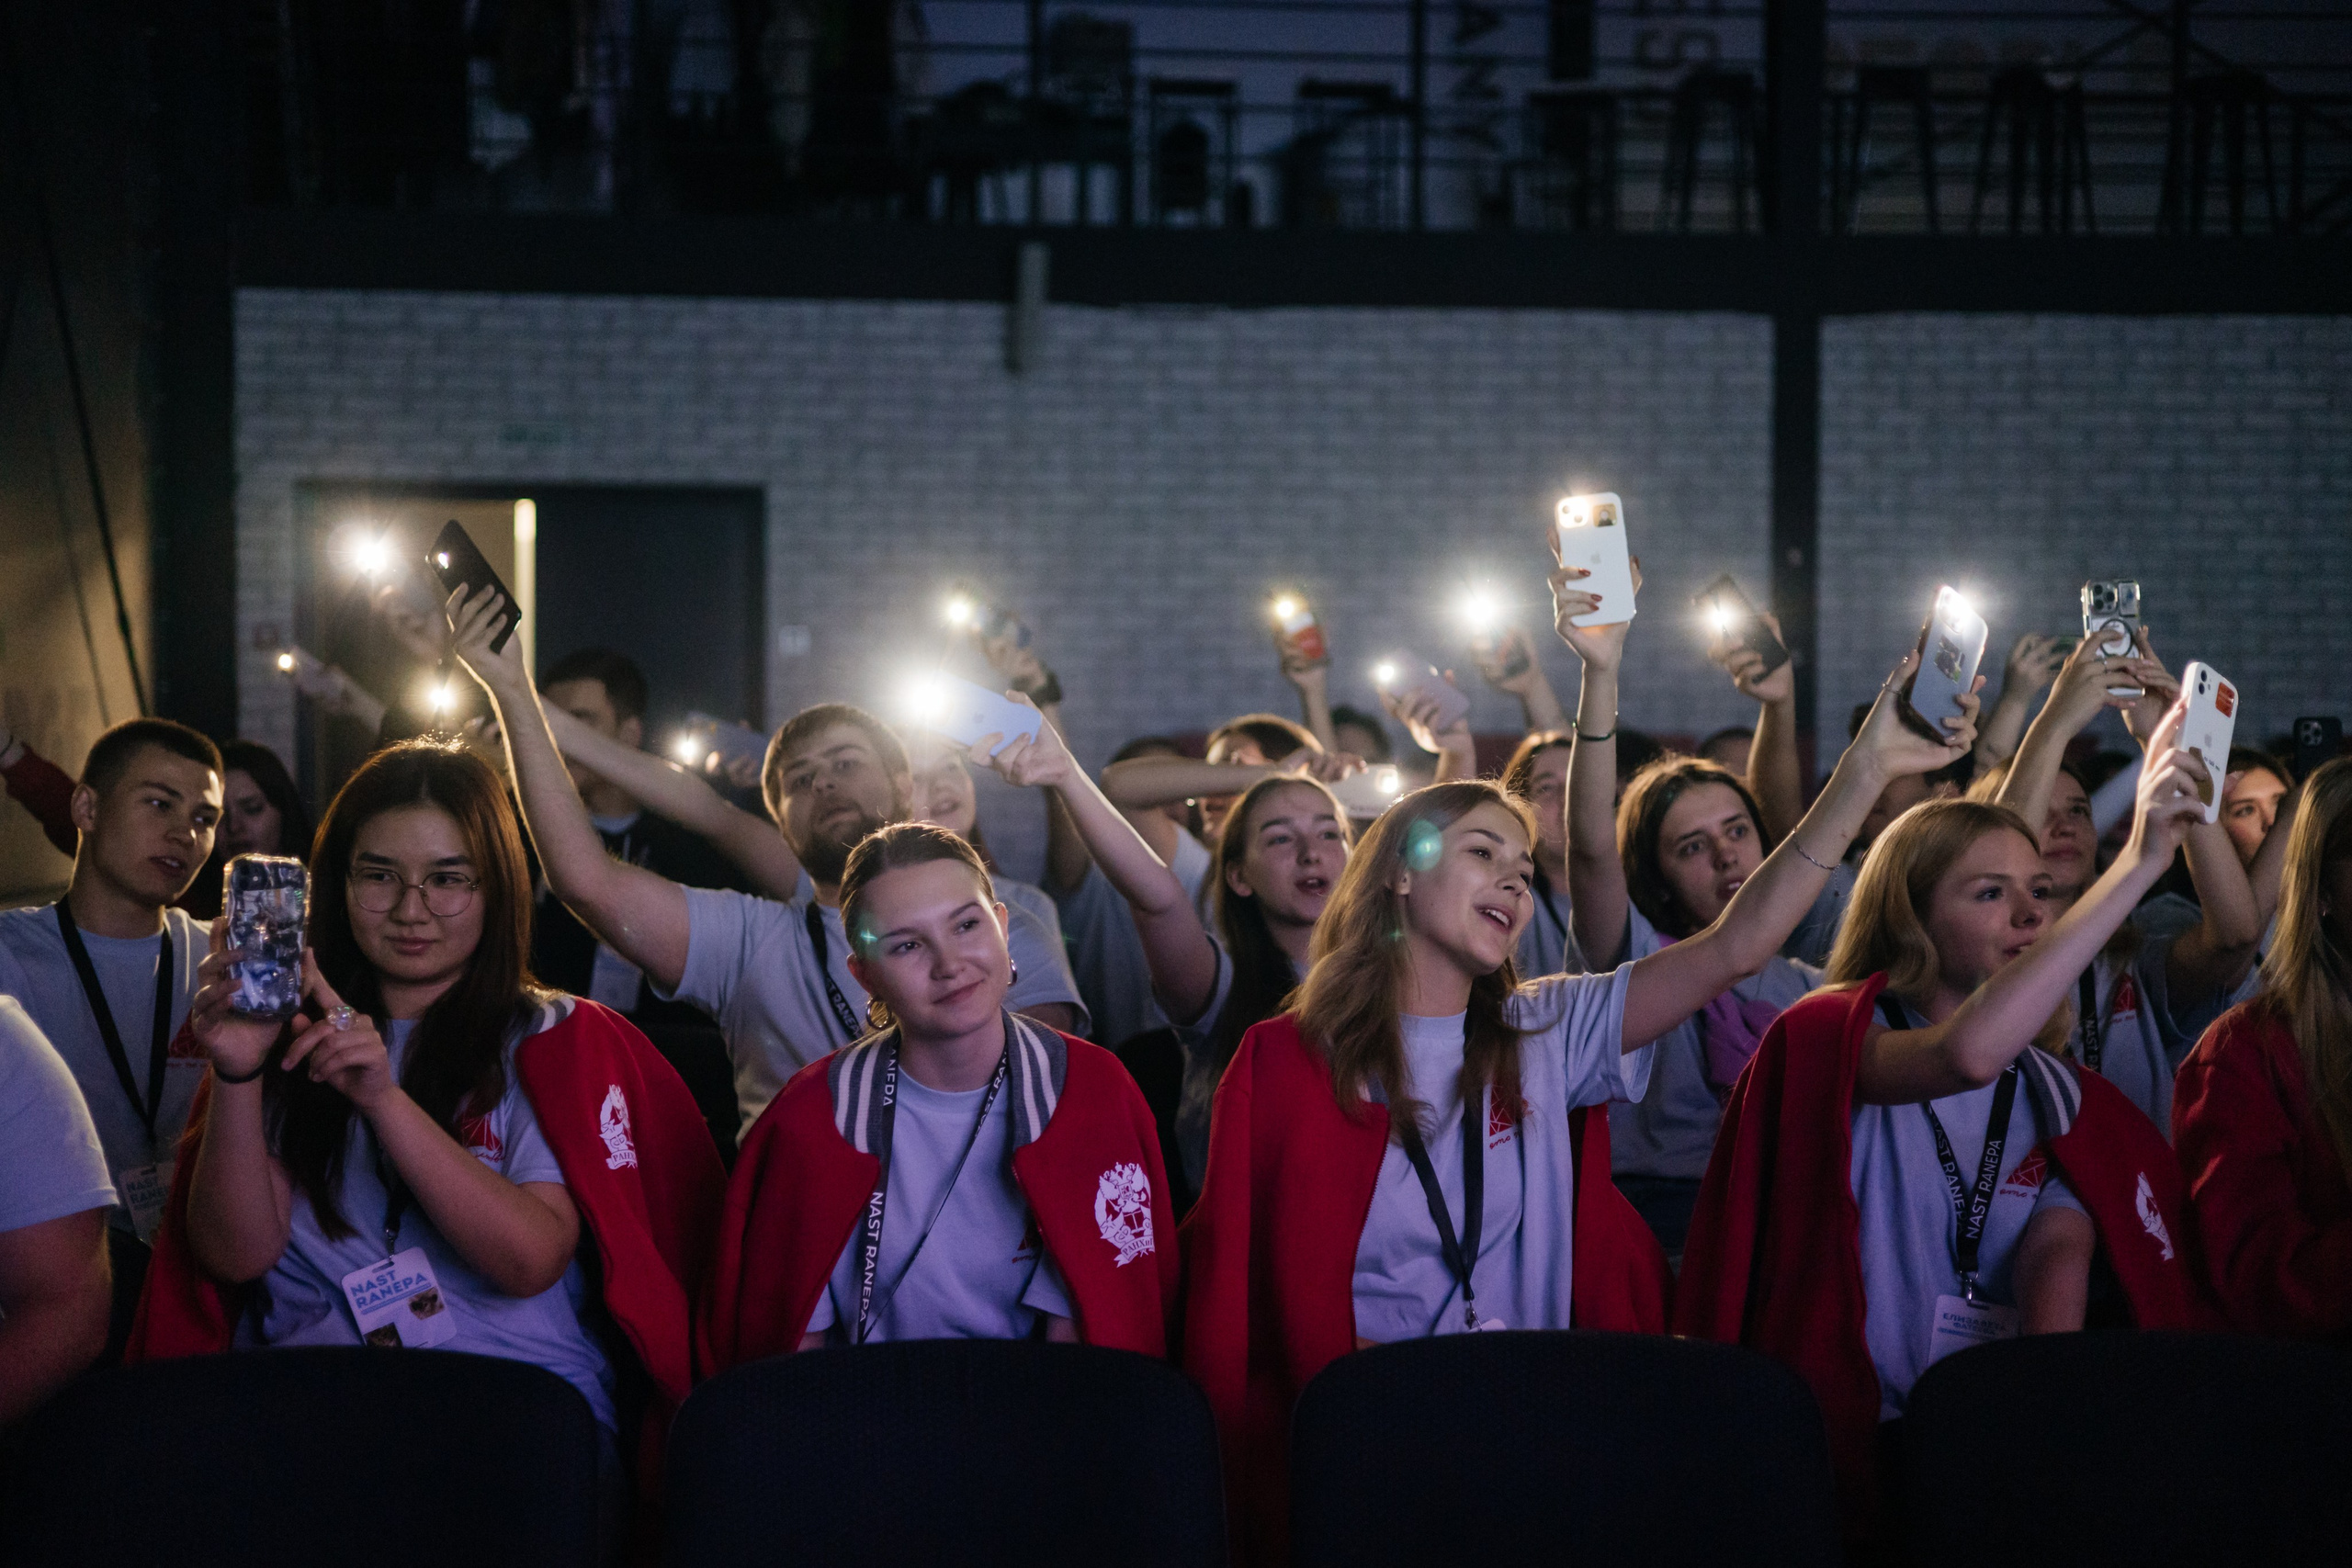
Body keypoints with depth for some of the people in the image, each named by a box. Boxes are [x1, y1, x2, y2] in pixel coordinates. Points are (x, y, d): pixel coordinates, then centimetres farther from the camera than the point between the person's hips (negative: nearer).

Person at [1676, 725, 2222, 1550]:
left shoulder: (2063, 1101, 16)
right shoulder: (1829, 1040, -2)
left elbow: (2058, 1255, -2)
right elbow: (1966, 1054, -24)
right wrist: (2140, 861, -26)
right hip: (1852, 1442, -4)